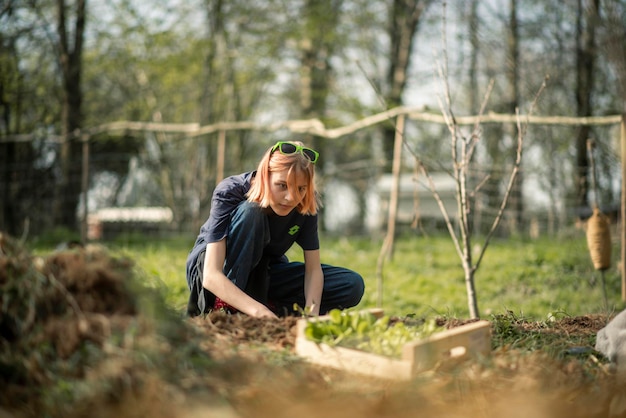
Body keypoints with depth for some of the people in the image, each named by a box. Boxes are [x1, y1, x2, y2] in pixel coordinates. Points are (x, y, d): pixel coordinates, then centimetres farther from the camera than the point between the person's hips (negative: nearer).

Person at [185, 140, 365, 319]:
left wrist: (311, 312, -35)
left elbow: (313, 269, -15)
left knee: (353, 286, -13)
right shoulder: (229, 193, -29)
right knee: (249, 212, -35)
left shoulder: (305, 204, -18)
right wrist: (257, 311, -52)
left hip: (261, 274, 4)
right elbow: (211, 276, -38)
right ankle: (224, 308, -27)